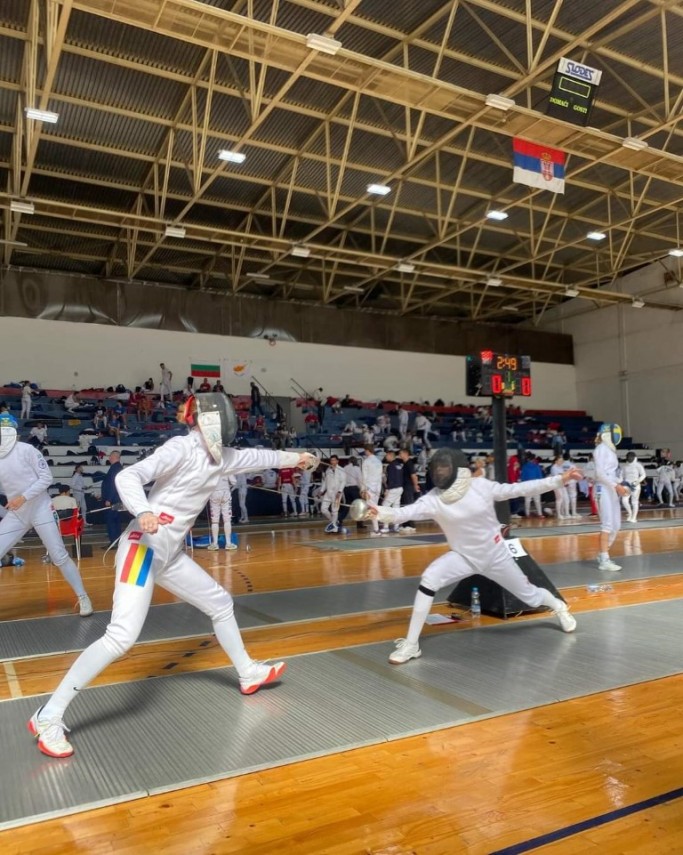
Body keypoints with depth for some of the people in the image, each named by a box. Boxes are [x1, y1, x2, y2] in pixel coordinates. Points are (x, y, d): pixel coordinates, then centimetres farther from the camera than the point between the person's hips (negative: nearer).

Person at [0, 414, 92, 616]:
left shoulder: (26, 450, -14)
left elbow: (46, 478, -13)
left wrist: (23, 497, -20)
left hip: (40, 510, -4)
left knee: (59, 557, -3)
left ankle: (83, 597, 11)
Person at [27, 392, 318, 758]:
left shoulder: (218, 456, 10)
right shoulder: (180, 448, -14)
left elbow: (254, 457, 26)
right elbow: (127, 476, -23)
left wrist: (293, 458, 35)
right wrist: (143, 513, -41)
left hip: (170, 553, 9)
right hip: (144, 547, -9)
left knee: (221, 603, 19)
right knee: (122, 637, -18)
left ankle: (248, 674, 37)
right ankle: (48, 717, -8)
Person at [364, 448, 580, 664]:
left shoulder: (481, 486, -18)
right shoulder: (433, 499, -20)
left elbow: (518, 489, -13)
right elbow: (406, 512, -36)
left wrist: (559, 480, -16)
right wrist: (380, 513, -57)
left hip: (495, 554, 0)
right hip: (464, 556, 0)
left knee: (528, 594, 16)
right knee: (429, 579, -26)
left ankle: (559, 607, 54)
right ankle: (411, 644, -16)